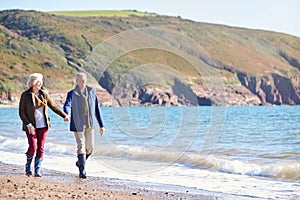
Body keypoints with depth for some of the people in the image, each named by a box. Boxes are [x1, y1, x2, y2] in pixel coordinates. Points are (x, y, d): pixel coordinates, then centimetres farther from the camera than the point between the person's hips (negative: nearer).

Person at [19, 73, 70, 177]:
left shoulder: (44, 93, 5)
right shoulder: (25, 95, -6)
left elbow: (53, 106, 14)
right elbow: (21, 112, -5)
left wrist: (64, 115, 9)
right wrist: (28, 125, -15)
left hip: (43, 125, 3)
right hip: (31, 126, -3)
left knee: (41, 148, 0)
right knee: (33, 147, -11)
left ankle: (37, 171, 8)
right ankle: (28, 167, 15)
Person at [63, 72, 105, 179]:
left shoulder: (91, 92, 9)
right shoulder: (72, 94, -1)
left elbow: (97, 109, 12)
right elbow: (67, 105, -18)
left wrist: (101, 125, 11)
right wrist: (67, 115, -41)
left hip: (90, 124, 4)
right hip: (78, 125, -4)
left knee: (90, 148, 7)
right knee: (81, 147, -9)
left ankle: (80, 162, 34)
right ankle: (82, 171, -3)